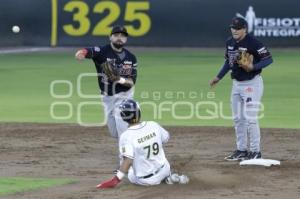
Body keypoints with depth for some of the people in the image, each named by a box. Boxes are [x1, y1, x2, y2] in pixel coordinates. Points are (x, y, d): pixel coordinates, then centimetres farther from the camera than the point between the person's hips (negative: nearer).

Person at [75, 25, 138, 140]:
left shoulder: (131, 58, -4)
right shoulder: (102, 52, -12)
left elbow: (132, 82, -5)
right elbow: (89, 51, -33)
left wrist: (122, 80, -28)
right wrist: (81, 53, -58)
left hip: (123, 96, -1)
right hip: (107, 97, 1)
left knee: (123, 133, -13)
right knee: (115, 133, 12)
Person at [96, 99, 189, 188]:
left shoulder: (126, 136, -23)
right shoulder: (153, 125, -10)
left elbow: (128, 160, -29)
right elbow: (166, 138, 8)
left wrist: (116, 179, -30)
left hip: (145, 180, -4)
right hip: (164, 171, 4)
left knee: (131, 175, 32)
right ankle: (168, 177, 10)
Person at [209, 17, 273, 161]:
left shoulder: (253, 43, -17)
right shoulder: (230, 43, 6)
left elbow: (268, 59, -18)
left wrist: (253, 67, -31)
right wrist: (219, 77, 19)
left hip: (252, 83, -8)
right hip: (236, 84, 8)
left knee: (250, 118, -10)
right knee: (238, 119, 12)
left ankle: (255, 151, -3)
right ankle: (241, 150, 21)